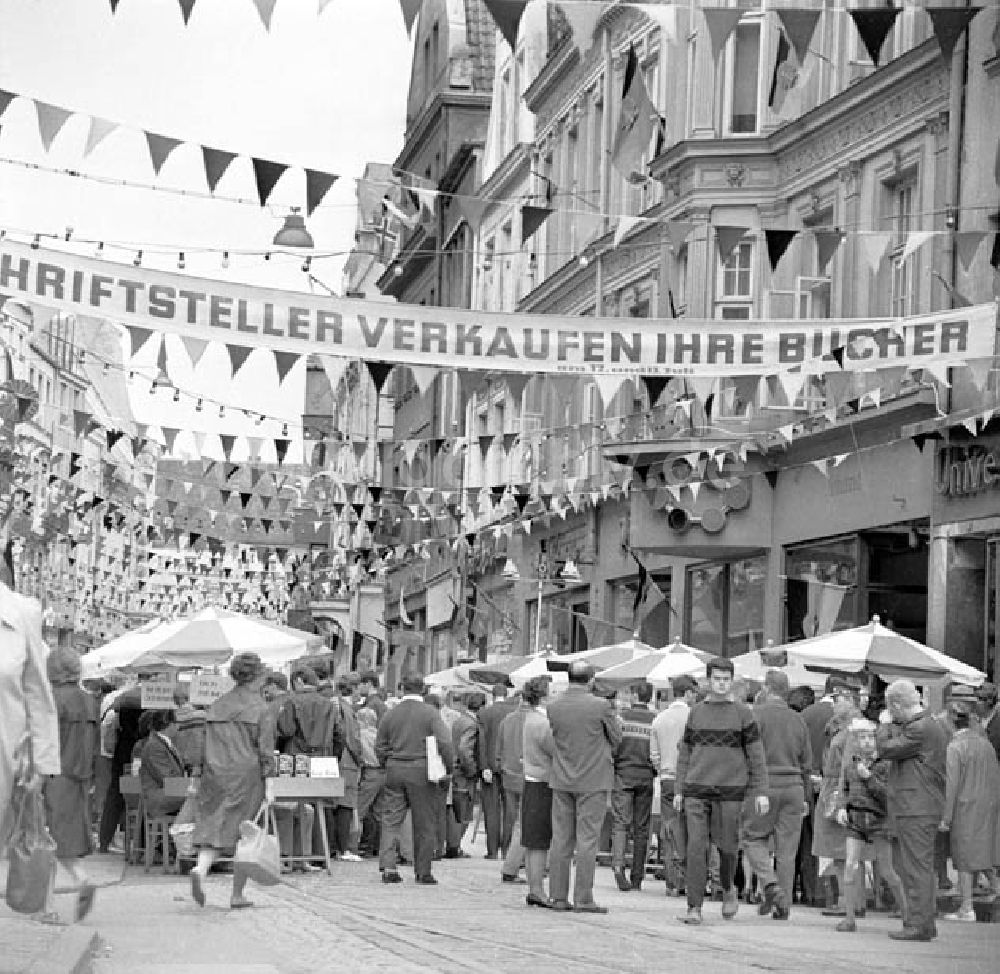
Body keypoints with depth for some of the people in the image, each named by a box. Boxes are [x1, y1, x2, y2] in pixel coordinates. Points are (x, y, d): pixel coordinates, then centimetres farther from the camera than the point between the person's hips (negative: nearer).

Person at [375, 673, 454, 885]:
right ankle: (423, 871, 10)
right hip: (421, 772, -3)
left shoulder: (390, 714, 4)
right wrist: (449, 766, -1)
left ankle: (387, 866, -6)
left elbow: (380, 746, 8)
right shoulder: (430, 713, -6)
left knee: (391, 820, 7)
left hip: (395, 772, 3)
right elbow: (445, 742, -14)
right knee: (423, 824, 6)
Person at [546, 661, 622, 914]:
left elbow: (556, 736, 7)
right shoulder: (601, 706, -12)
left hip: (562, 781, 4)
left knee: (561, 839, 9)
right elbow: (616, 738, 0)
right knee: (587, 840, -1)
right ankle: (583, 899, -3)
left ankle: (558, 897, 10)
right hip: (593, 780, -4)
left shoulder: (553, 706, -2)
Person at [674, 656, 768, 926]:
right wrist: (679, 790, 9)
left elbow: (756, 755, 1)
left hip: (730, 791, -1)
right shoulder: (696, 712, 9)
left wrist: (761, 792, -5)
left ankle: (728, 888, 35)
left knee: (726, 846, 4)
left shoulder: (743, 713, 1)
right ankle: (695, 909, -8)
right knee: (696, 848, -8)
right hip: (696, 790, 1)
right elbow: (685, 754, 14)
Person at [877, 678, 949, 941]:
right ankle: (924, 922, 20)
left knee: (917, 868, -7)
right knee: (914, 868, 15)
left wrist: (894, 726, -1)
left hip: (916, 809, -10)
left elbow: (885, 749, -13)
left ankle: (918, 925, -6)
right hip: (921, 807, 10)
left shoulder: (919, 729, -17)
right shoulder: (932, 725, 17)